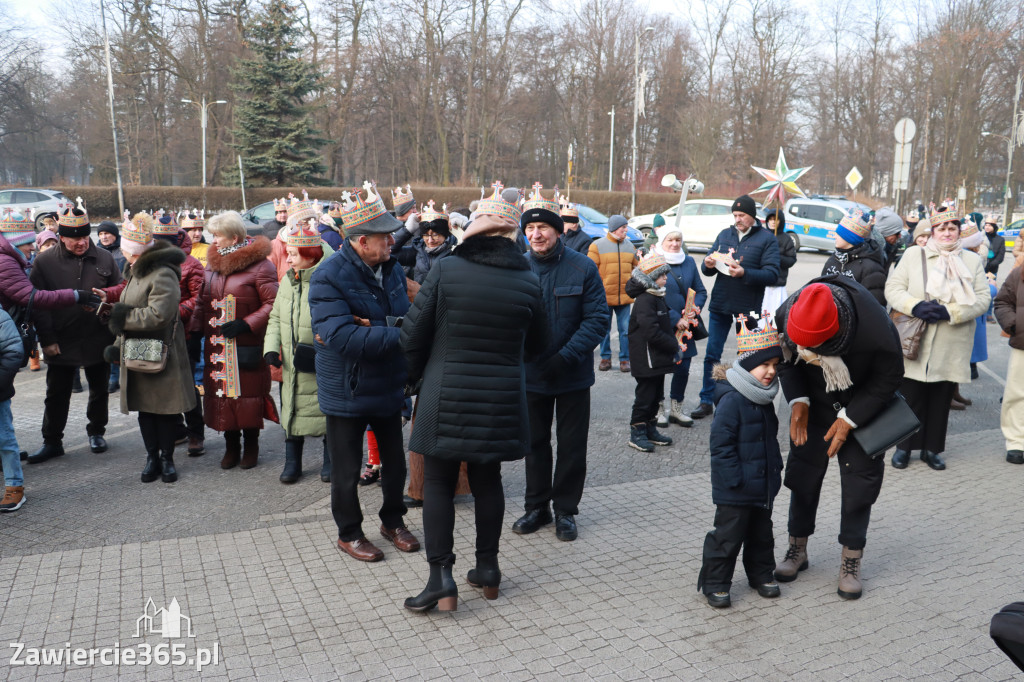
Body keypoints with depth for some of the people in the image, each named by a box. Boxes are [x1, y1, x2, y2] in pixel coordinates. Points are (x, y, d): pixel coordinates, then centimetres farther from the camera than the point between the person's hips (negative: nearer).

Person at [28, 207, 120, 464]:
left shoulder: (104, 259, 0)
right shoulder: (45, 262, -3)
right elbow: (37, 303, -4)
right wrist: (46, 339, -9)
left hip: (98, 339, 1)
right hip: (61, 342, -1)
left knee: (99, 390, 14)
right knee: (56, 394, 8)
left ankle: (96, 432, 33)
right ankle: (52, 441, 21)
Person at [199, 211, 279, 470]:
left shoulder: (259, 265, -10)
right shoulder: (212, 264, 12)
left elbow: (273, 304, -14)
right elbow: (204, 302, 21)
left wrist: (246, 325, -19)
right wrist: (202, 330, 7)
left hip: (246, 346, -6)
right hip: (217, 346, 6)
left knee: (247, 393, 1)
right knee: (222, 393, 9)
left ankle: (251, 446, 18)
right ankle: (231, 446, 22)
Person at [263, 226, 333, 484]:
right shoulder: (287, 281, 8)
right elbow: (276, 318, 15)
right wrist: (271, 348, 1)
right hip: (290, 365, 6)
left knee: (327, 413, 7)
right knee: (291, 411, 14)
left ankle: (330, 462, 26)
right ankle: (292, 462, 30)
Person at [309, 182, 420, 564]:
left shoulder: (392, 268, 1)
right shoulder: (329, 277, -21)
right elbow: (342, 336, -31)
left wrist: (371, 330, -20)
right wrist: (396, 335, -31)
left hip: (388, 386, 6)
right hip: (347, 392, -6)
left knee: (395, 462, 19)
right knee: (347, 470, 11)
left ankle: (393, 521, 41)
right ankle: (349, 533, 32)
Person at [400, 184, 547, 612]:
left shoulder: (445, 270, -10)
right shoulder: (527, 282, -3)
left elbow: (413, 335, -6)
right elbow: (536, 347, 9)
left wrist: (418, 373, 12)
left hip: (446, 396, -2)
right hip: (500, 399, 3)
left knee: (438, 482, 8)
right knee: (488, 480, 16)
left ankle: (441, 576, 5)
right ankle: (488, 568, 26)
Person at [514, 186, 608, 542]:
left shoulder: (583, 267, -9)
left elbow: (598, 318, -11)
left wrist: (566, 356, -20)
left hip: (573, 376, -2)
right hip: (531, 374, 2)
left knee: (572, 446, 9)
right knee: (535, 442, 15)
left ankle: (565, 509, 27)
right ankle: (536, 506, 32)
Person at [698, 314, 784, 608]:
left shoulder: (764, 400, 7)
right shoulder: (731, 400, -22)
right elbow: (721, 443, -22)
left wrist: (775, 469, 18)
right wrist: (735, 480, -22)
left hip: (763, 485, 9)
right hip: (735, 491, -9)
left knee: (761, 533, 22)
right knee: (728, 535, 2)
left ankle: (761, 574, 39)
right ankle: (715, 583, 15)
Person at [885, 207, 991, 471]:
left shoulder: (973, 261, 8)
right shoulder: (914, 254, 5)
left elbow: (982, 299, 0)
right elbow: (892, 288, 0)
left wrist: (949, 312, -16)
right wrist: (915, 306, -18)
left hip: (952, 349, 1)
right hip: (914, 345, -1)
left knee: (941, 400, 9)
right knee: (911, 397, 4)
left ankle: (932, 449, 23)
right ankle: (904, 447, 18)